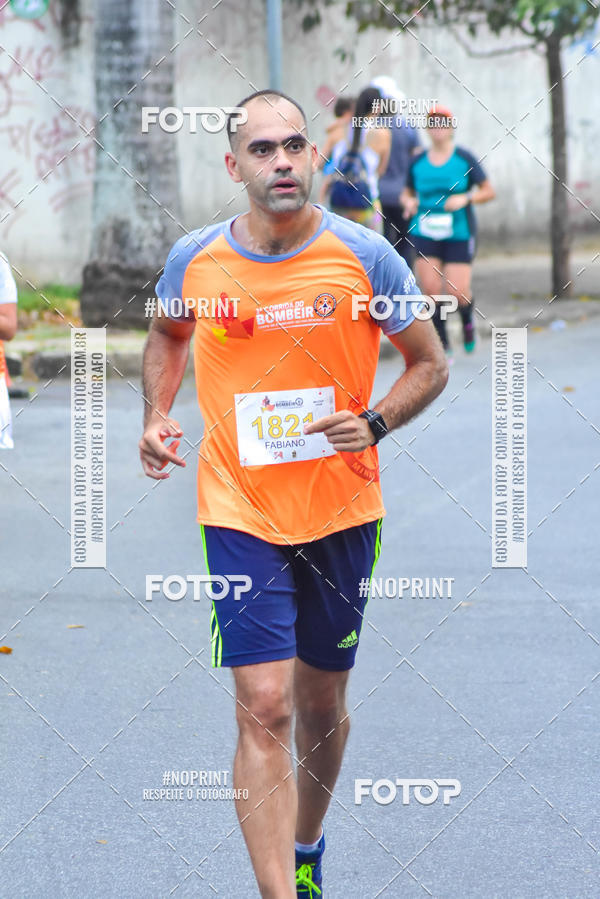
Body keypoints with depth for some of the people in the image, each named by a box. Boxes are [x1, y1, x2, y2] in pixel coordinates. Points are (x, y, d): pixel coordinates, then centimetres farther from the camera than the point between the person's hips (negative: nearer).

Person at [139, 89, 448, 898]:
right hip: (240, 516, -1)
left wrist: (375, 421, -15)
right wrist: (157, 415, 2)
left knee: (321, 702, 15)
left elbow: (430, 363, 3)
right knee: (264, 709, -12)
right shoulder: (195, 260, -4)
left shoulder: (364, 256, -7)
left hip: (342, 512, 1)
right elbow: (168, 336, 19)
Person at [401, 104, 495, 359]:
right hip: (425, 235, 2)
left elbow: (489, 191, 1)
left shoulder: (464, 159, -2)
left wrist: (466, 198, -16)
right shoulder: (418, 162, 5)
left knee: (458, 293, -9)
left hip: (459, 234, -2)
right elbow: (408, 193, 17)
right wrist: (409, 202, -6)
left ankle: (467, 320, 26)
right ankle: (443, 345, 7)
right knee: (431, 290, -9)